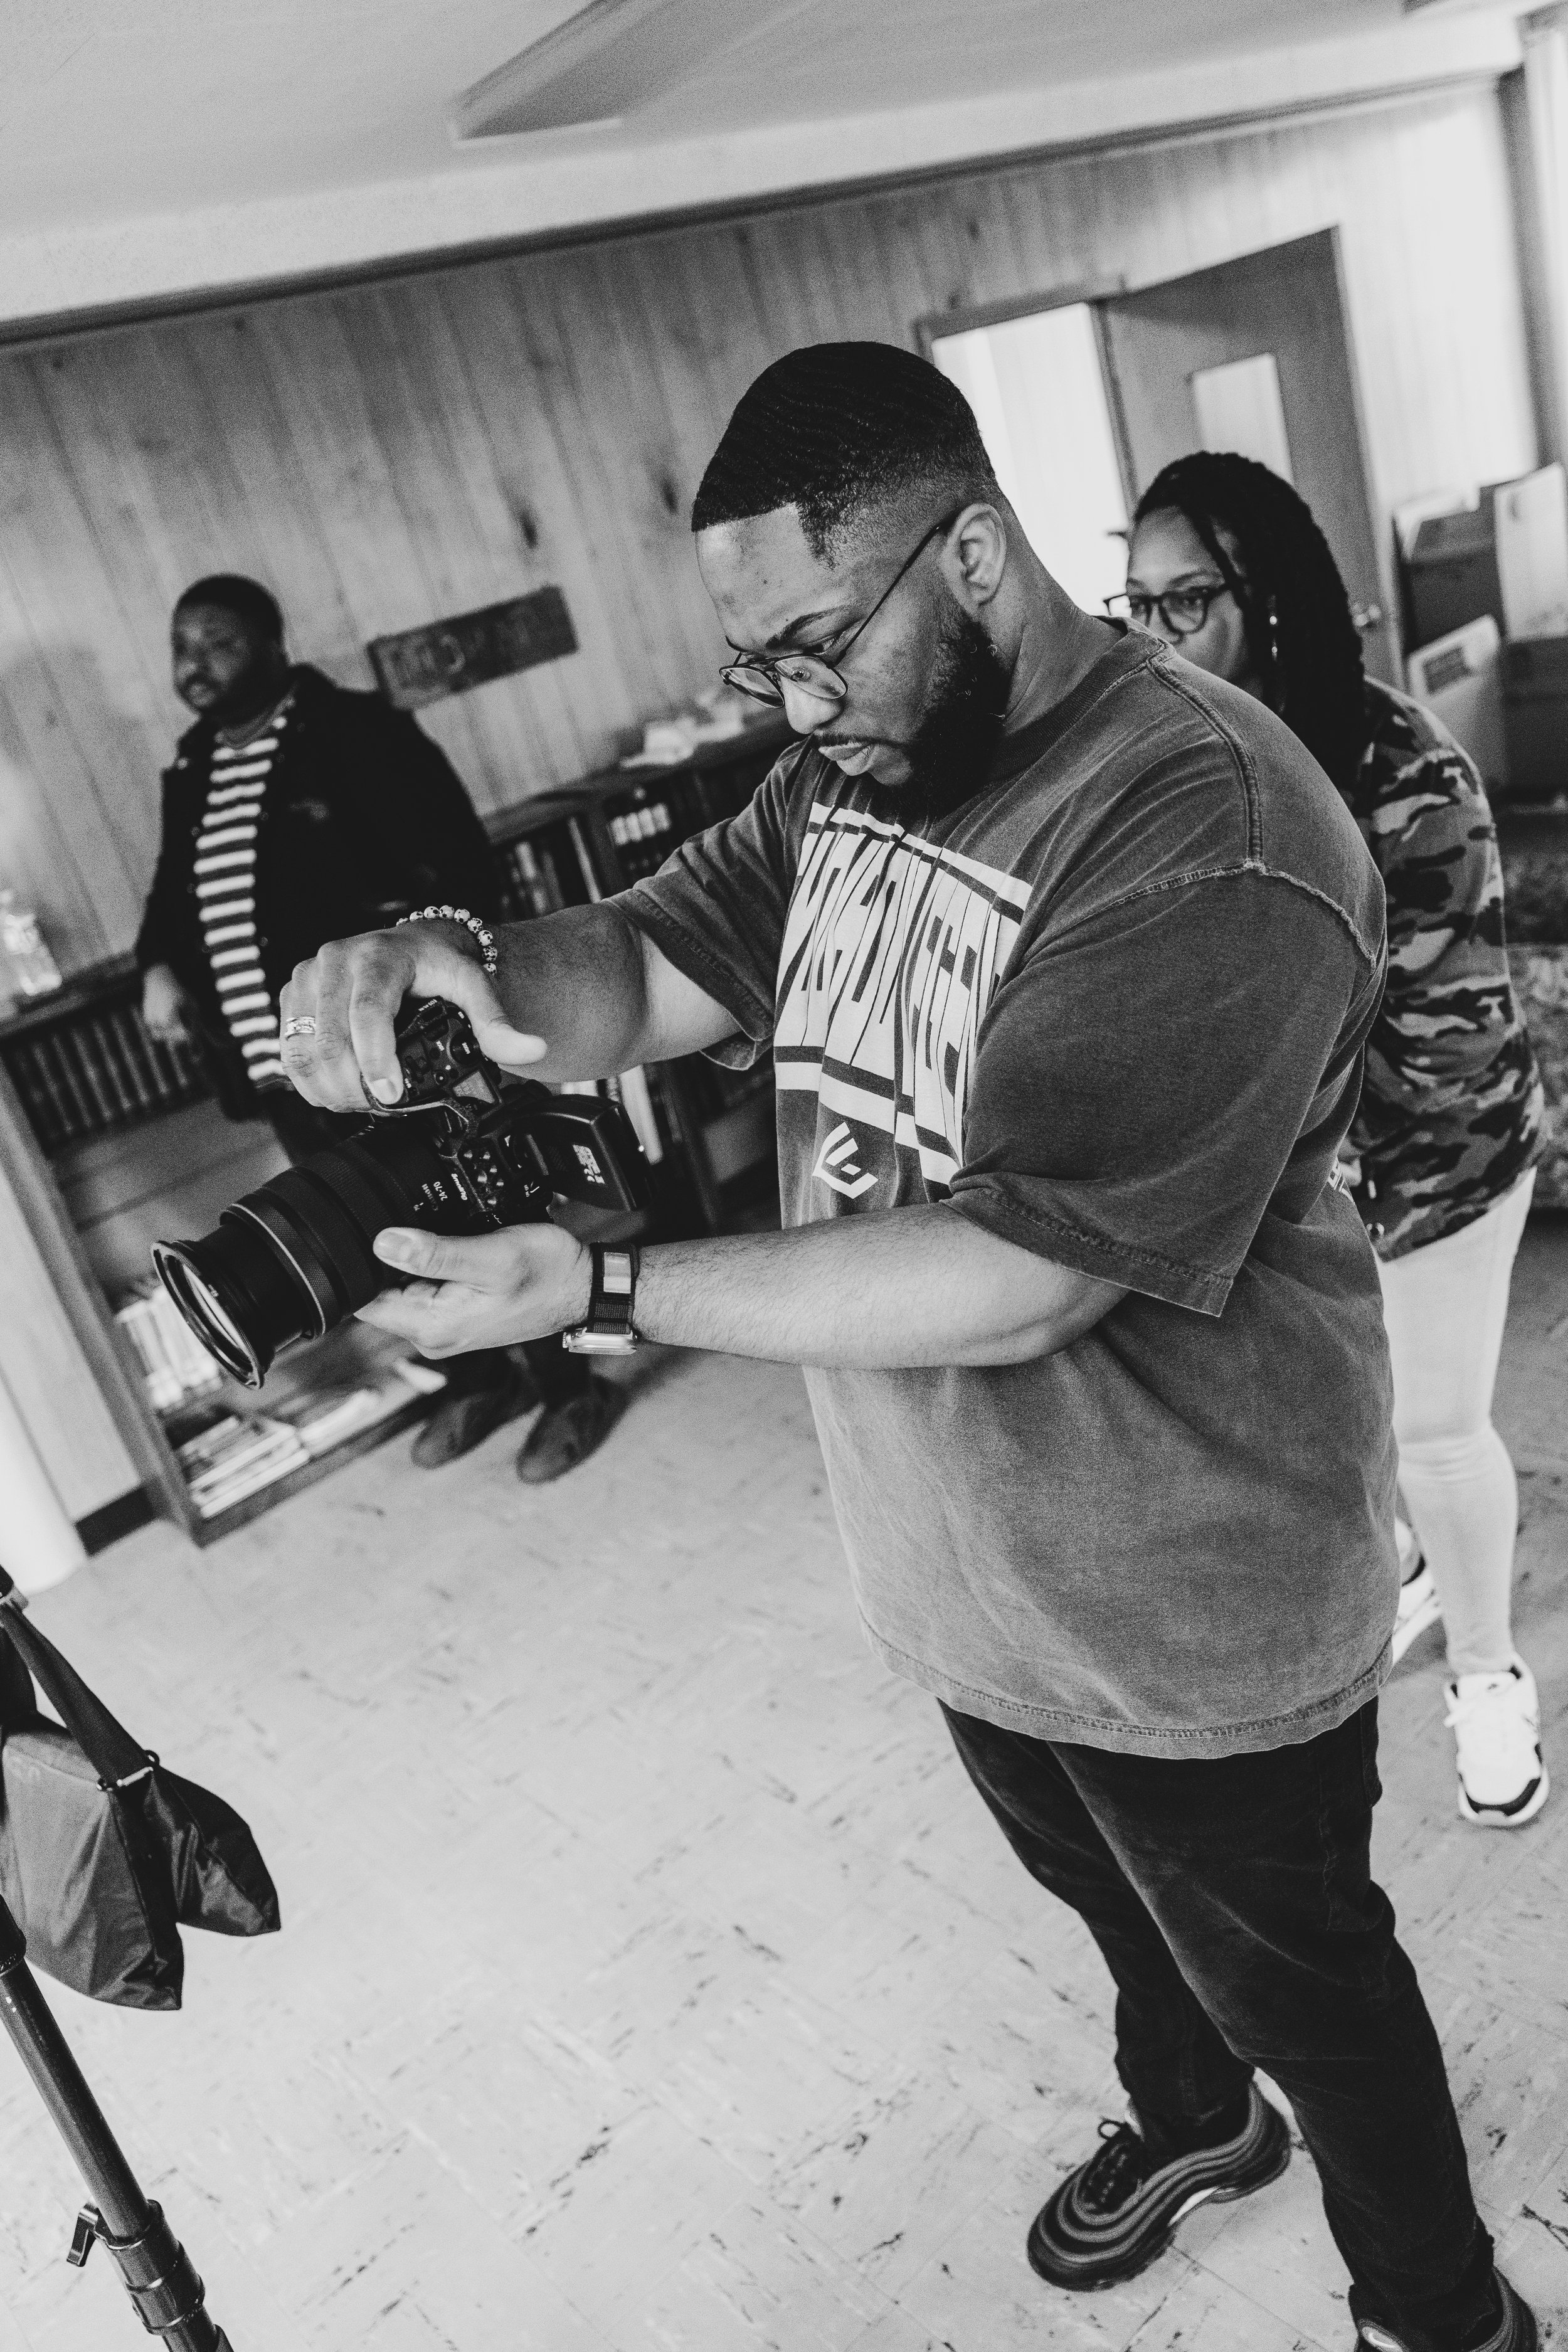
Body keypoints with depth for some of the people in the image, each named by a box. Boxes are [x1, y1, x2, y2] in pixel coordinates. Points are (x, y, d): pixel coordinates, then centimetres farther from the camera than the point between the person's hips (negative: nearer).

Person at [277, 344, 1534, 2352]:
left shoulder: (1204, 833, -28)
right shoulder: (847, 773, 0)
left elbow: (1018, 1276, -32)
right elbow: (637, 975, -1)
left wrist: (597, 1292, -30)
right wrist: (470, 970, -24)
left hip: (1188, 1628, -7)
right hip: (966, 1583, 8)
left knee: (1303, 1989, 19)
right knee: (1121, 1913, 32)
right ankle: (1191, 2121, 63)